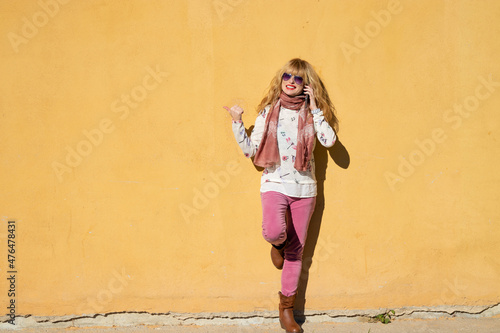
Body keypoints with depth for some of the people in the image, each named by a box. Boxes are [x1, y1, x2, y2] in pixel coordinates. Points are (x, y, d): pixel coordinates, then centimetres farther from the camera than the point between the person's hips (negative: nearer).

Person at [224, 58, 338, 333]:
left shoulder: (312, 114, 4)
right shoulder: (268, 112, 4)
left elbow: (329, 140, -14)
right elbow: (251, 151, 2)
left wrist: (314, 107, -11)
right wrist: (238, 124, -8)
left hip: (304, 188, 1)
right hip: (274, 184, -1)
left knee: (296, 250, 8)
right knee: (274, 232, -30)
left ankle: (286, 309, 23)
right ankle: (278, 243, 11)